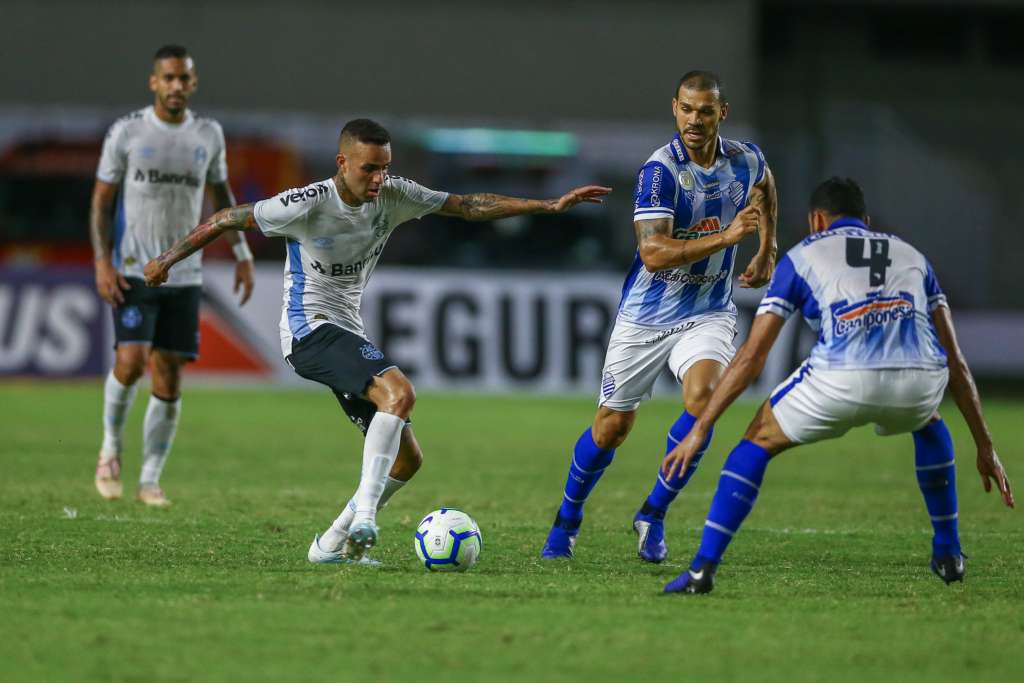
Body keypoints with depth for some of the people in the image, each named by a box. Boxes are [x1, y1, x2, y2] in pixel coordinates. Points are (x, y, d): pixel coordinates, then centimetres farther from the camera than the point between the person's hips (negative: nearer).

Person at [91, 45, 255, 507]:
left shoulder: (208, 135, 6)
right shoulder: (126, 132, -3)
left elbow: (221, 194, 20)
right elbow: (101, 201, 0)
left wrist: (242, 254, 12)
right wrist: (102, 262, -11)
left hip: (184, 277, 3)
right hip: (132, 273, -3)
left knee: (169, 380, -1)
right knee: (131, 360, -20)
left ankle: (150, 481, 10)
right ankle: (111, 447, 6)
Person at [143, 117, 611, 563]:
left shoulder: (391, 196, 1)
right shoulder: (308, 205, -16)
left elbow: (469, 206, 6)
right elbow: (229, 220, -6)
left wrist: (551, 206, 2)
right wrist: (168, 259, -1)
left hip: (348, 333, 8)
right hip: (310, 329, -8)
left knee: (407, 458, 4)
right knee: (398, 392, -32)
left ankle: (332, 544, 12)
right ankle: (364, 514, -35)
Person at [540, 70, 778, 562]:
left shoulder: (745, 160, -4)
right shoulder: (661, 169, -20)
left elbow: (764, 184, 24)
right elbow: (653, 253, -28)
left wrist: (767, 250, 19)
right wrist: (726, 236, -33)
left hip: (708, 313, 2)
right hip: (646, 316, -2)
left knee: (702, 399, -25)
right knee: (612, 426, 6)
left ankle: (653, 515, -6)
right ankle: (567, 519, 32)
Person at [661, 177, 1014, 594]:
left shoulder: (803, 256, 25)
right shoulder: (911, 256, 32)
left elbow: (751, 358, 19)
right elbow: (955, 362, 30)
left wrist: (700, 430, 23)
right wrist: (984, 446, 35)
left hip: (844, 382, -3)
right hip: (920, 381, 3)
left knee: (758, 441, 22)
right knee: (927, 421, 40)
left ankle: (702, 570, 10)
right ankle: (948, 555, 38)